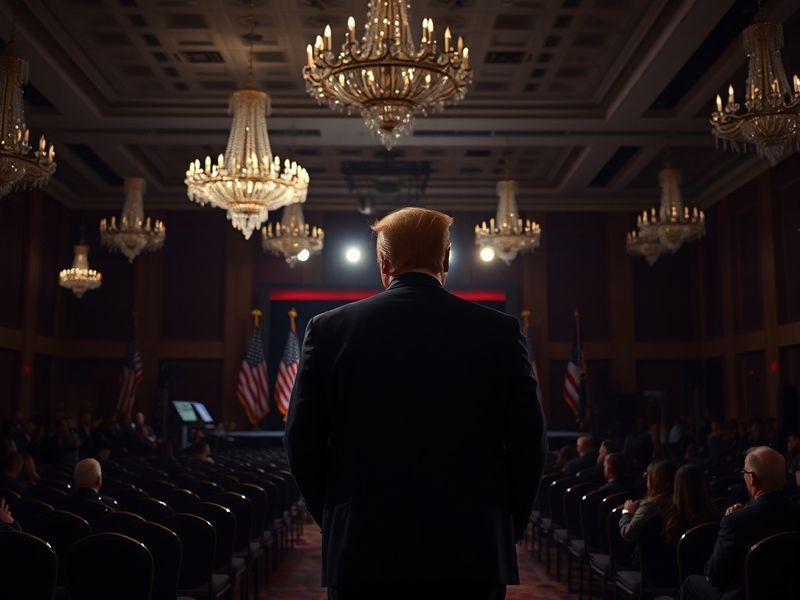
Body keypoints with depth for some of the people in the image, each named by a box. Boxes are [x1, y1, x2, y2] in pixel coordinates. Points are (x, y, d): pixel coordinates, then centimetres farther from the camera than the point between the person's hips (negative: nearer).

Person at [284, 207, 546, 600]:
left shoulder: (329, 329, -2)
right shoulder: (499, 332, -2)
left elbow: (302, 444, 0)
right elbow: (528, 446, -2)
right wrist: (506, 530, 11)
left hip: (363, 552, 0)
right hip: (472, 554, 0)